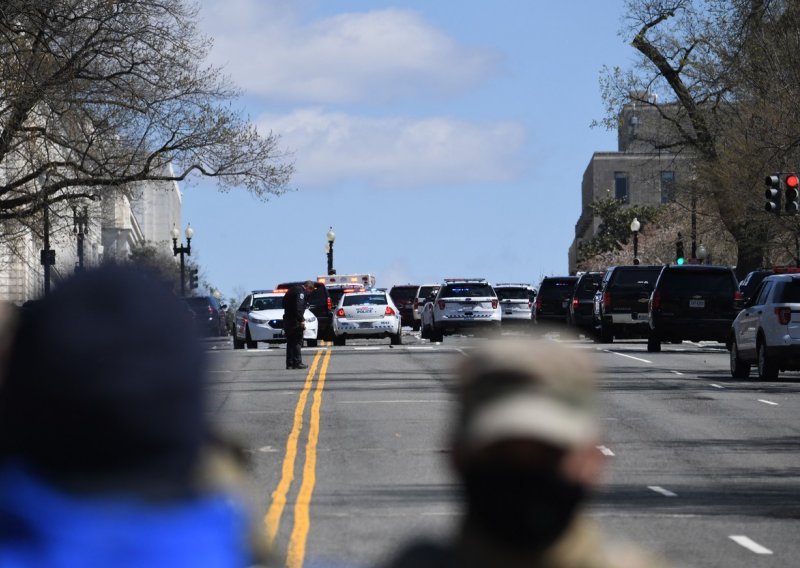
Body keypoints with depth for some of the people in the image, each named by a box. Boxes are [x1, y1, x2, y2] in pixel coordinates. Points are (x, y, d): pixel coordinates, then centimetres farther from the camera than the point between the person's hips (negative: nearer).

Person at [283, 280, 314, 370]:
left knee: (290, 343, 12)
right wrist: (301, 320, -23)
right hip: (294, 321, -9)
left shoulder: (293, 290, 19)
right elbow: (298, 307, -22)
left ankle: (289, 364, 13)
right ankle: (297, 363, -7)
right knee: (297, 342, -5)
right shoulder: (300, 292, -11)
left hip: (287, 320, 9)